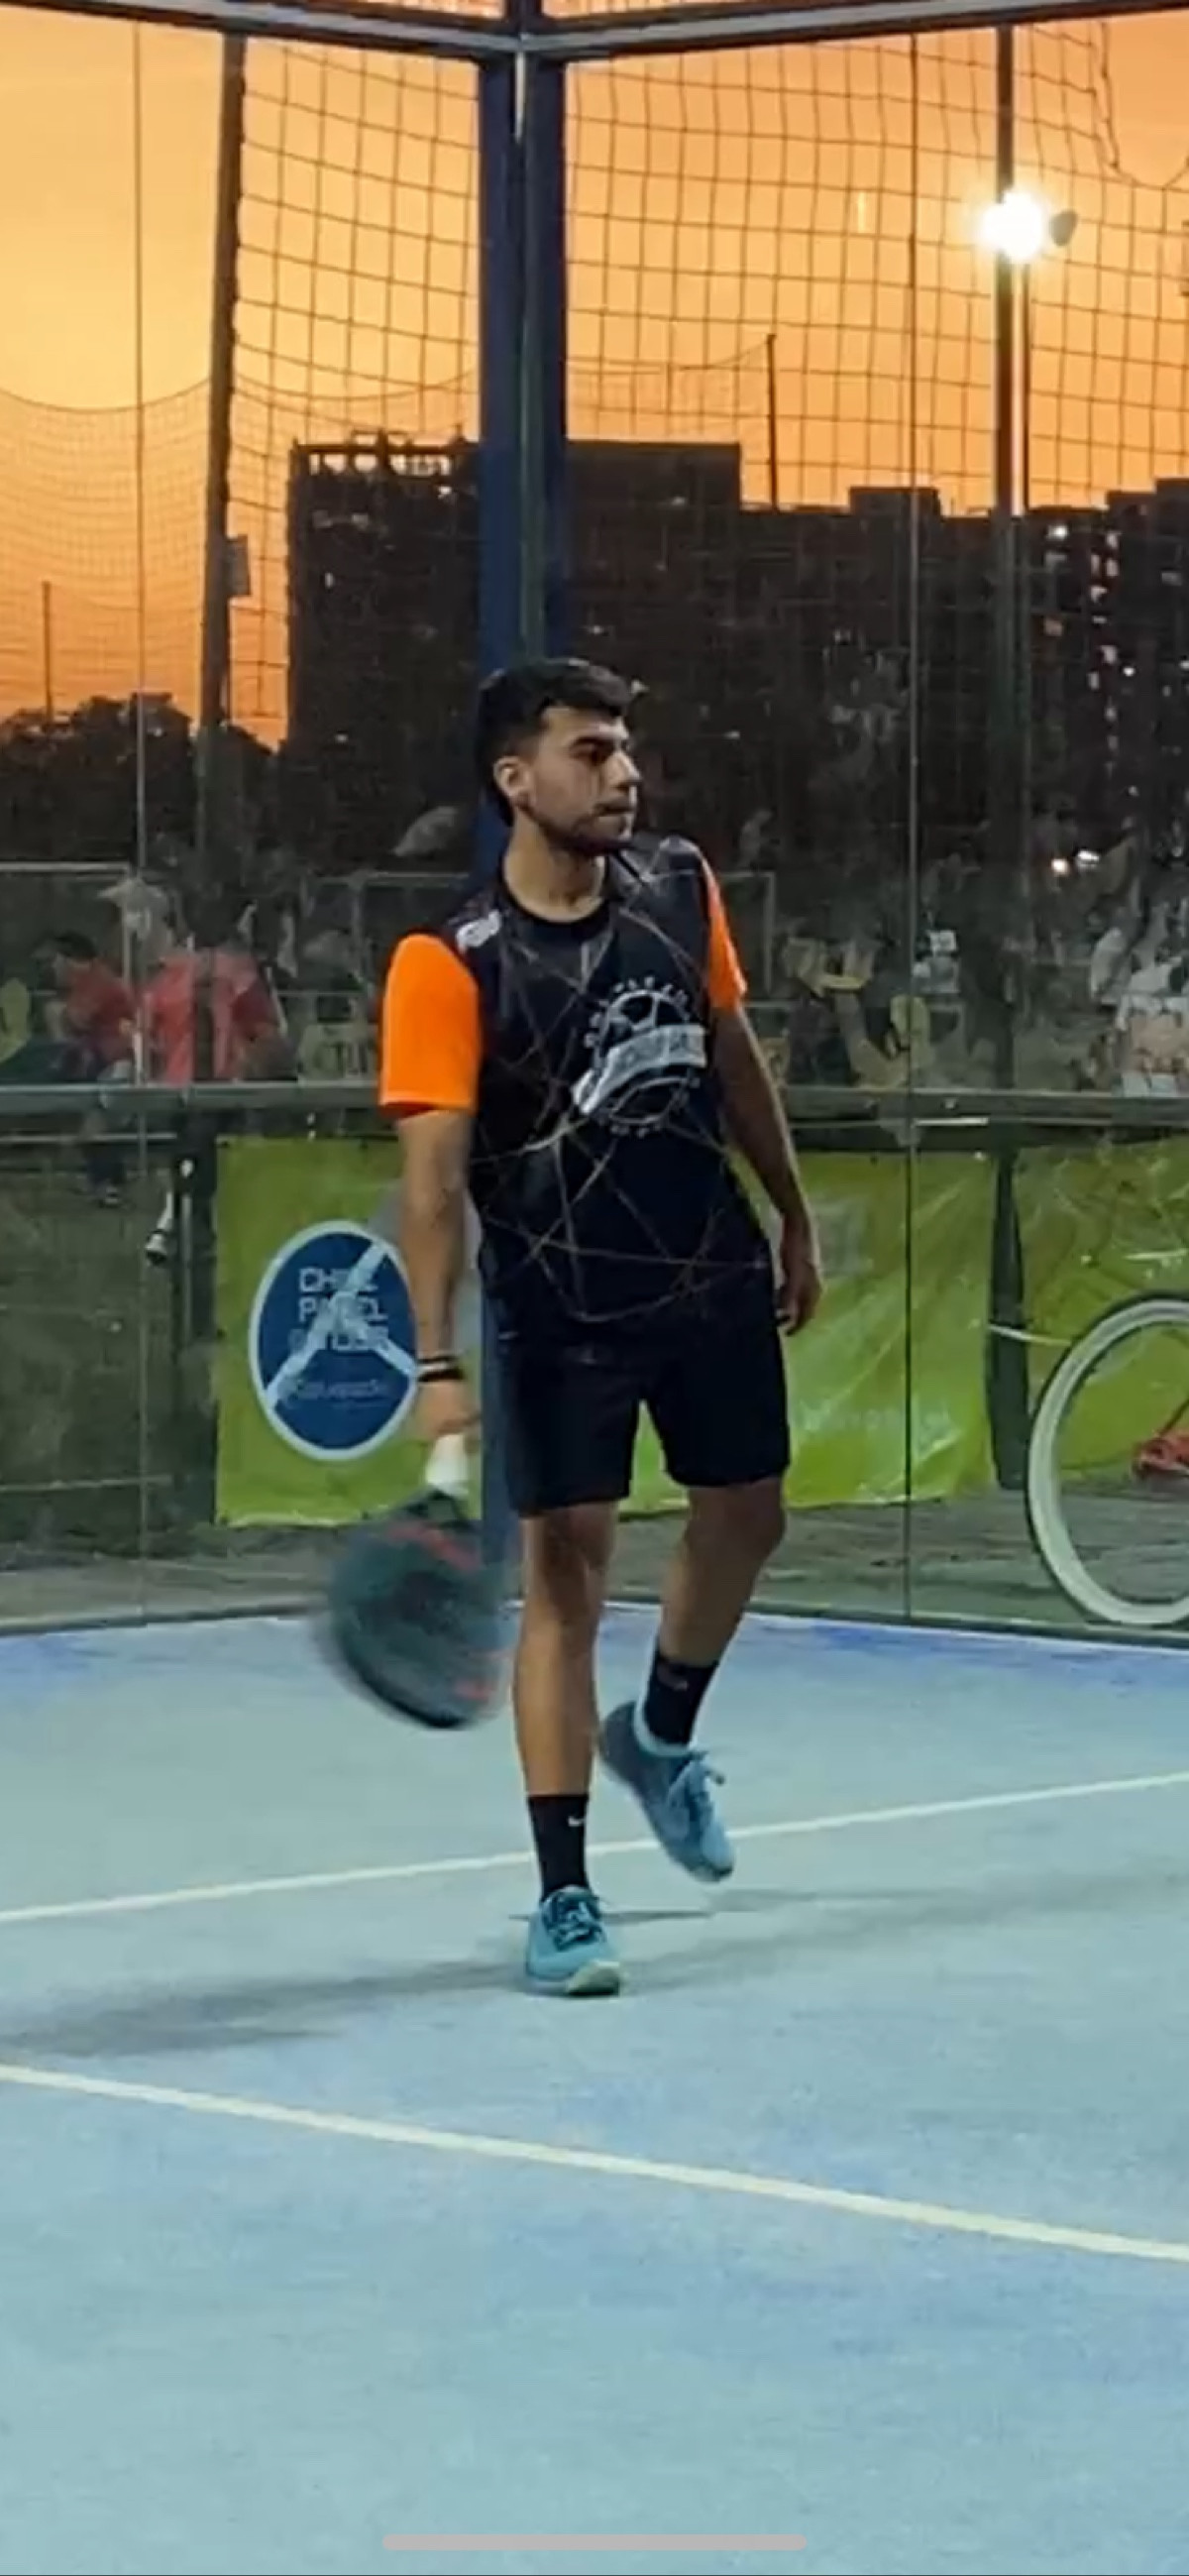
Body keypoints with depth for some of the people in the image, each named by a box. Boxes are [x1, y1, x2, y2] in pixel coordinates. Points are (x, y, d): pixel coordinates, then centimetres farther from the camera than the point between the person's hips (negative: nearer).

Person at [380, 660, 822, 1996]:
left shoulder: (680, 891, -2)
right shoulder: (449, 967, -19)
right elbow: (433, 1173, -23)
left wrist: (793, 1216, 18)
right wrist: (438, 1366, -30)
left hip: (717, 1279, 6)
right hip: (561, 1311, -6)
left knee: (745, 1519, 19)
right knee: (565, 1570, -7)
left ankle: (662, 1737, 48)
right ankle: (563, 1898, -1)